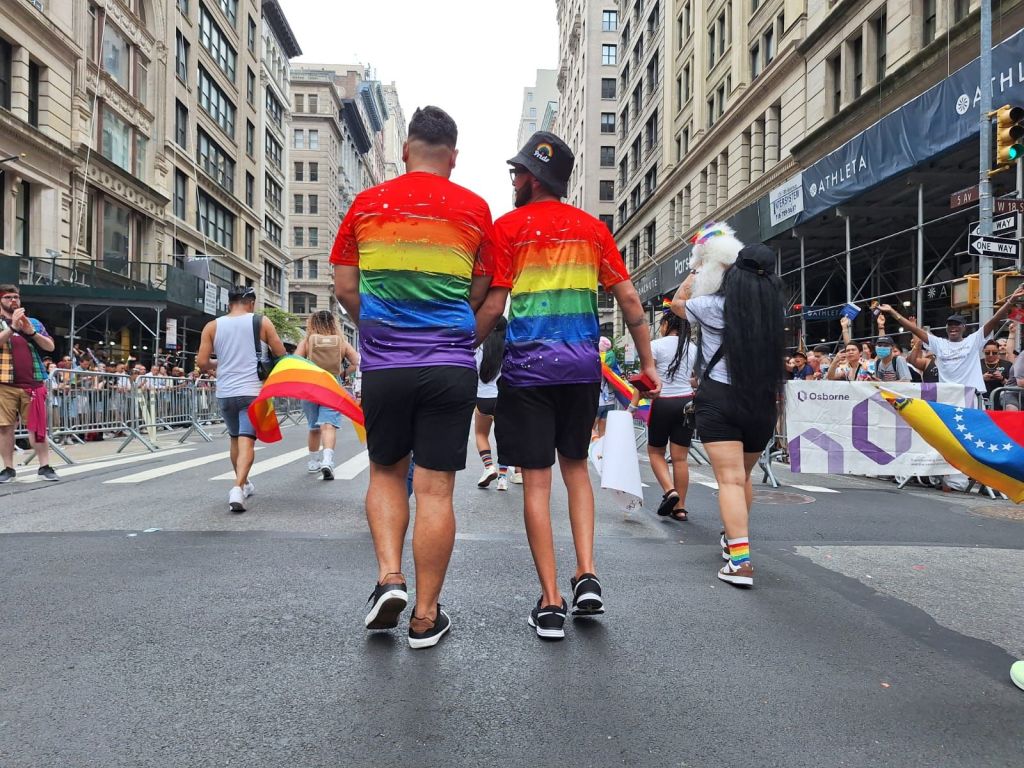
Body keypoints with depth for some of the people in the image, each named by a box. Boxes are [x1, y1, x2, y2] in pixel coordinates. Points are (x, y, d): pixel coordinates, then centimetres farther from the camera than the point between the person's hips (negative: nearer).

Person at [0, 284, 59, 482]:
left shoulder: (34, 322, 15)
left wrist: (32, 332, -8)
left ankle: (44, 466, 2)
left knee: (37, 427, 0)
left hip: (33, 384, 1)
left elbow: (50, 347, 7)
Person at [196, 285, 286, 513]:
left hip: (224, 393, 3)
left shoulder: (212, 326, 3)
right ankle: (237, 488, -23)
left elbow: (202, 362, -1)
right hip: (252, 391, -3)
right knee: (247, 441, -5)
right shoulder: (262, 322, -1)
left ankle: (243, 484, 33)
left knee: (235, 439, 20)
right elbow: (281, 355, 2)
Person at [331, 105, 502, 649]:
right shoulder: (474, 210, 3)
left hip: (383, 365, 1)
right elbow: (481, 297, 6)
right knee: (435, 488, 3)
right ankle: (425, 617, 11)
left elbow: (345, 287, 6)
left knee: (386, 472, 20)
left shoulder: (367, 204, 5)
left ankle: (389, 575, 5)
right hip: (450, 366, -1)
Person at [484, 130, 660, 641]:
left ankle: (551, 603, 5)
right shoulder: (592, 227, 10)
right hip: (583, 363, 4)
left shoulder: (508, 227, 0)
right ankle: (587, 576, 11)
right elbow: (628, 299, 8)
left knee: (536, 479, 1)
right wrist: (647, 362, 14)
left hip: (528, 364, -3)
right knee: (575, 466, 19)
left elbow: (492, 304, -7)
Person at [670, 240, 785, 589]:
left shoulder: (714, 306, -4)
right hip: (762, 402, 4)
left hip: (719, 399, -4)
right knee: (743, 477, 21)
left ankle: (740, 559, -20)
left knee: (729, 479, -10)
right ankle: (734, 537, 40)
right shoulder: (773, 310, 3)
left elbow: (677, 302, 16)